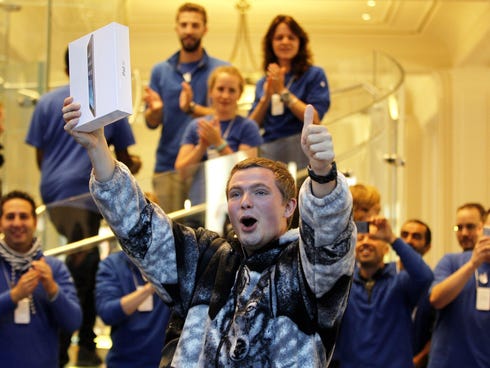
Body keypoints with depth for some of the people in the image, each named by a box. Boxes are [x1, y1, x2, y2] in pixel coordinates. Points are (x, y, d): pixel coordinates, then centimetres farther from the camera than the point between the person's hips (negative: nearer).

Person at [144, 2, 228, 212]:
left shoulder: (220, 69, 2)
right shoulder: (160, 71, 11)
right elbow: (151, 123, 9)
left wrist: (192, 108, -22)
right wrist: (155, 109, -14)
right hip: (167, 166, 2)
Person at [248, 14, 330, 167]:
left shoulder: (315, 75, 3)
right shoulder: (263, 83, 15)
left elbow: (315, 120, -10)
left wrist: (282, 91, -9)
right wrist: (266, 97, -6)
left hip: (300, 154, -3)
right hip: (268, 151, 3)